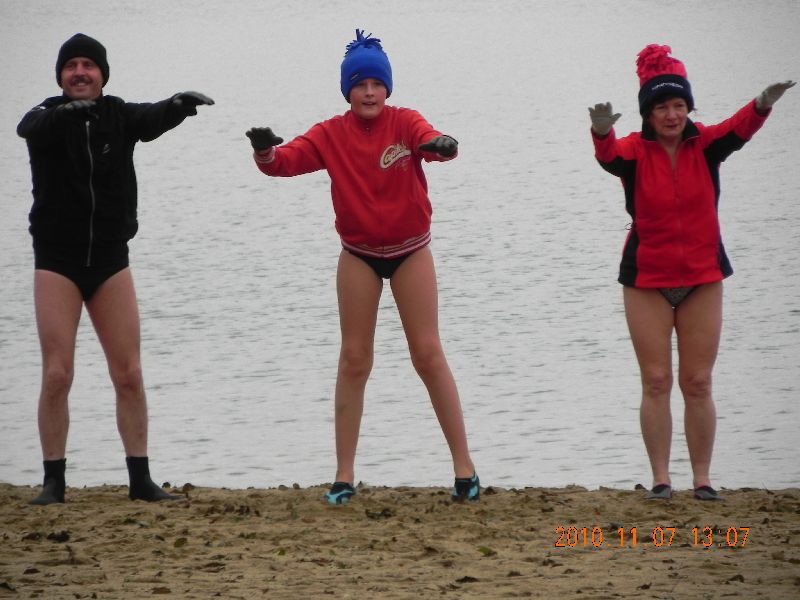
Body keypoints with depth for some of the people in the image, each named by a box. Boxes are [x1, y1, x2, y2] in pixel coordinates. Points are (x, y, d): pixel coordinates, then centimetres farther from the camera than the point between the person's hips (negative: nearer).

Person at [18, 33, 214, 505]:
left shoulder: (120, 116, -2)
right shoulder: (47, 119, -5)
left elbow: (152, 120, -23)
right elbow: (33, 128, -29)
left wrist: (178, 106, -48)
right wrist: (68, 111, -52)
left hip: (111, 262, 2)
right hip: (57, 263, -2)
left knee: (129, 374, 1)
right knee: (57, 374, -5)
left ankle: (141, 479, 7)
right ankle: (54, 480, 3)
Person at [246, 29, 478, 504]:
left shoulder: (404, 122, -11)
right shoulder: (331, 135, -6)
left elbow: (433, 141, -30)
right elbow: (285, 161, -18)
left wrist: (443, 145, -55)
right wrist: (265, 152, -42)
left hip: (410, 251, -2)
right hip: (359, 255, 2)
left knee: (428, 354, -3)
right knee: (354, 359, 3)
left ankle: (464, 466, 4)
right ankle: (345, 476, 7)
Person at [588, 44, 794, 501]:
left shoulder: (704, 145, -3)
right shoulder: (635, 151, -7)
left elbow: (739, 130, -23)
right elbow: (608, 155, -30)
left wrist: (763, 106, -46)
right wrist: (602, 132, -55)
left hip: (702, 276, 1)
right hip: (647, 279, -1)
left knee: (698, 383, 2)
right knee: (656, 382, 0)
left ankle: (703, 479, 8)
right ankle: (661, 479, 5)